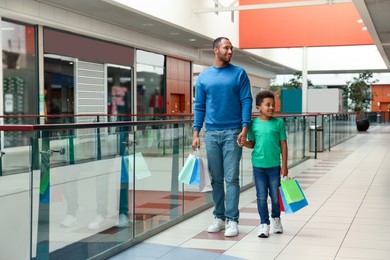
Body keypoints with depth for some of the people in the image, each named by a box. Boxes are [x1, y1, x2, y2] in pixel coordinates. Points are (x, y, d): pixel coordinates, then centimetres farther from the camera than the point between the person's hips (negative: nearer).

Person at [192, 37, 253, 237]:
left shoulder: (239, 73, 2)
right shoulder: (203, 77, 8)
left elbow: (246, 101, -2)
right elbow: (199, 106, 9)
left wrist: (245, 128, -12)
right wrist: (196, 133, 2)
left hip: (232, 132, -3)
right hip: (211, 133, 3)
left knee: (231, 178, -4)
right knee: (216, 179, 8)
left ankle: (232, 220, 1)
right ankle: (219, 217, 18)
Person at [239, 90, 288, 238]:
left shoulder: (279, 123, -2)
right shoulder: (254, 123, 0)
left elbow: (283, 144, 0)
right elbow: (252, 143, 9)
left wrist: (284, 166, -2)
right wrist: (244, 143, -15)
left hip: (274, 165, 0)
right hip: (258, 165, 0)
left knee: (275, 196, 10)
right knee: (261, 196, 6)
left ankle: (276, 218, 34)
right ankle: (264, 223, 17)